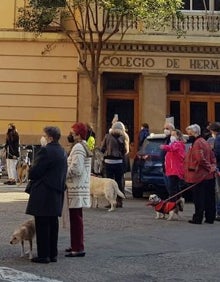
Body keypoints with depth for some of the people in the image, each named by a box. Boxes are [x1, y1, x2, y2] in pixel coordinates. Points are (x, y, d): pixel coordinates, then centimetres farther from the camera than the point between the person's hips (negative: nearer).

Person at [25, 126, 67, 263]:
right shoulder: (62, 152, 12)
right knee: (53, 224, 12)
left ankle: (43, 255, 1)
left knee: (42, 225, -2)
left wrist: (31, 176, 5)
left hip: (43, 194, -9)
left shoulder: (46, 151, -16)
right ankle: (53, 254, 17)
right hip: (57, 193, 9)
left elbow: (35, 171, -16)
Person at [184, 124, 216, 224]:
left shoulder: (197, 143, -14)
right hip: (209, 176, 9)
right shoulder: (205, 142, 17)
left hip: (199, 175, -9)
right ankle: (210, 218, 15)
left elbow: (201, 159, -22)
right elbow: (212, 157, 18)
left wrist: (209, 168, -12)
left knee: (199, 199, -4)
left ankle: (198, 218, -1)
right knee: (209, 198, 10)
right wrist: (213, 167, 8)